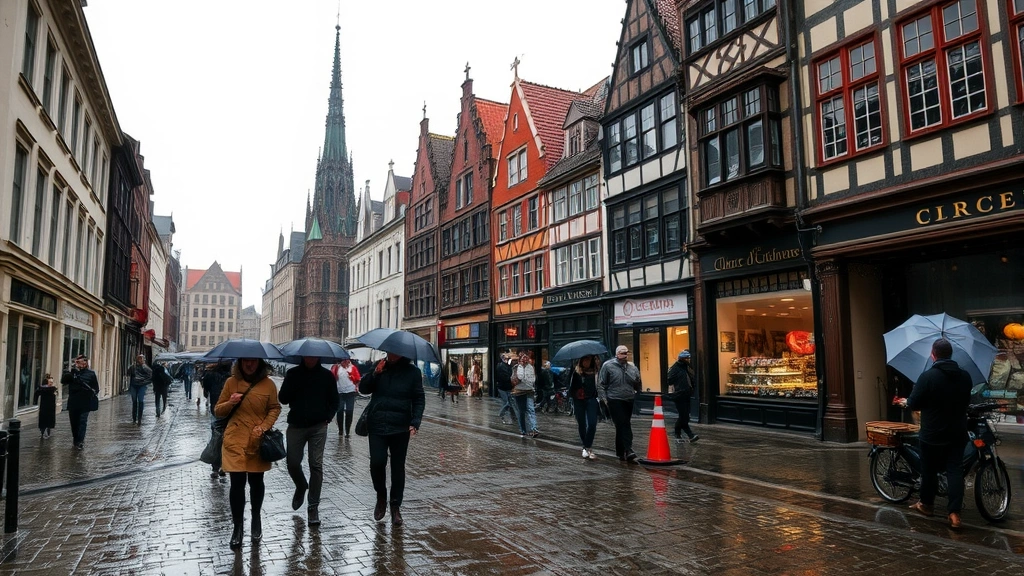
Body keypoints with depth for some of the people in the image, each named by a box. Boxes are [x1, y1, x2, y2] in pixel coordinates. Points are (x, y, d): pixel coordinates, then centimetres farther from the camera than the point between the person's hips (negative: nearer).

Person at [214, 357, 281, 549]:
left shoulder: (268, 384, -1)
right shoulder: (231, 382, 1)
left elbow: (275, 408, 5)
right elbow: (218, 411, 6)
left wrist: (264, 427, -9)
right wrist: (230, 403, -15)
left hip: (258, 441, 0)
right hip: (235, 441, 0)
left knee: (256, 481, 11)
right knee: (237, 482, -2)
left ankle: (256, 520, 32)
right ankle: (237, 526, 14)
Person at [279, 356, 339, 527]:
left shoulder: (327, 375, 2)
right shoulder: (293, 374, 3)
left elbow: (334, 401, 8)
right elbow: (283, 399, 1)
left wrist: (328, 417, -7)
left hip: (318, 426, -1)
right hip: (296, 425, 1)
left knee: (316, 465, -3)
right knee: (292, 463, 3)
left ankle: (313, 507, 6)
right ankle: (301, 487, 36)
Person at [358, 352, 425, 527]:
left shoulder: (412, 371, -1)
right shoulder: (379, 367, 6)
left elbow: (419, 399, 0)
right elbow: (363, 388, 5)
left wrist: (415, 422, -11)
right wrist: (375, 373, -12)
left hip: (400, 427, -1)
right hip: (377, 426, 1)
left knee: (398, 467, 6)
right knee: (377, 462, -9)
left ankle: (396, 507, 20)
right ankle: (381, 496, 19)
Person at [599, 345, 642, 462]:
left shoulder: (632, 367, 10)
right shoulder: (608, 366, -3)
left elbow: (637, 385, 17)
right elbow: (601, 384, -2)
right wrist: (603, 398, -8)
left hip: (629, 401, 5)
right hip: (615, 401, -5)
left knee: (622, 426, 13)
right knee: (623, 425, -13)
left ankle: (620, 452, 23)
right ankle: (628, 450, -18)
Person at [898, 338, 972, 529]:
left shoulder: (928, 376, -17)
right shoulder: (965, 376, 1)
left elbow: (914, 403, -12)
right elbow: (966, 401, 16)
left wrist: (906, 403, 11)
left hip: (933, 434, -4)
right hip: (957, 433, 4)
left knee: (929, 470, 11)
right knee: (955, 470, 4)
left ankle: (926, 504, 27)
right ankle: (954, 513, -2)